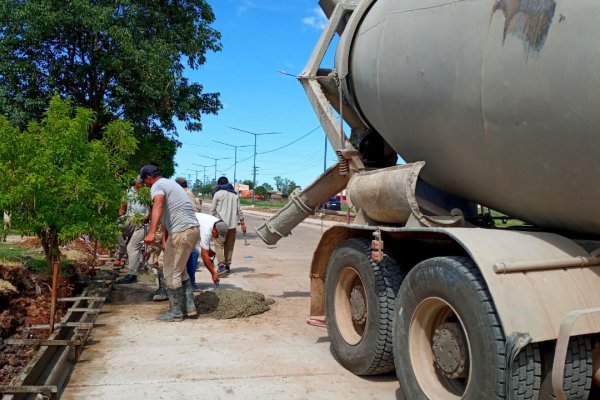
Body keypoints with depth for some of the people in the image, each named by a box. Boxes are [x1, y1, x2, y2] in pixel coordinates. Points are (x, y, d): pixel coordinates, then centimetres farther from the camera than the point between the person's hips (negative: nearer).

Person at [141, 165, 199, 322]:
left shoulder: (157, 186, -6)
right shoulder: (170, 183, 25)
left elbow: (158, 206, -28)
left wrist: (151, 232, -40)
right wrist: (165, 239, 23)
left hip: (182, 232, -10)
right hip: (193, 229, 10)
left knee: (171, 273, 2)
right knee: (180, 270, 21)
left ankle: (176, 312, 12)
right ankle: (189, 307, 24)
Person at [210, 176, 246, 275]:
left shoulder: (218, 194, -2)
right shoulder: (235, 194, 13)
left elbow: (213, 209, -1)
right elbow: (239, 210, 10)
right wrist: (242, 223, 13)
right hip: (232, 224, 5)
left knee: (219, 245, -4)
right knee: (229, 246, 12)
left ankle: (221, 265, -17)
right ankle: (227, 266, 16)